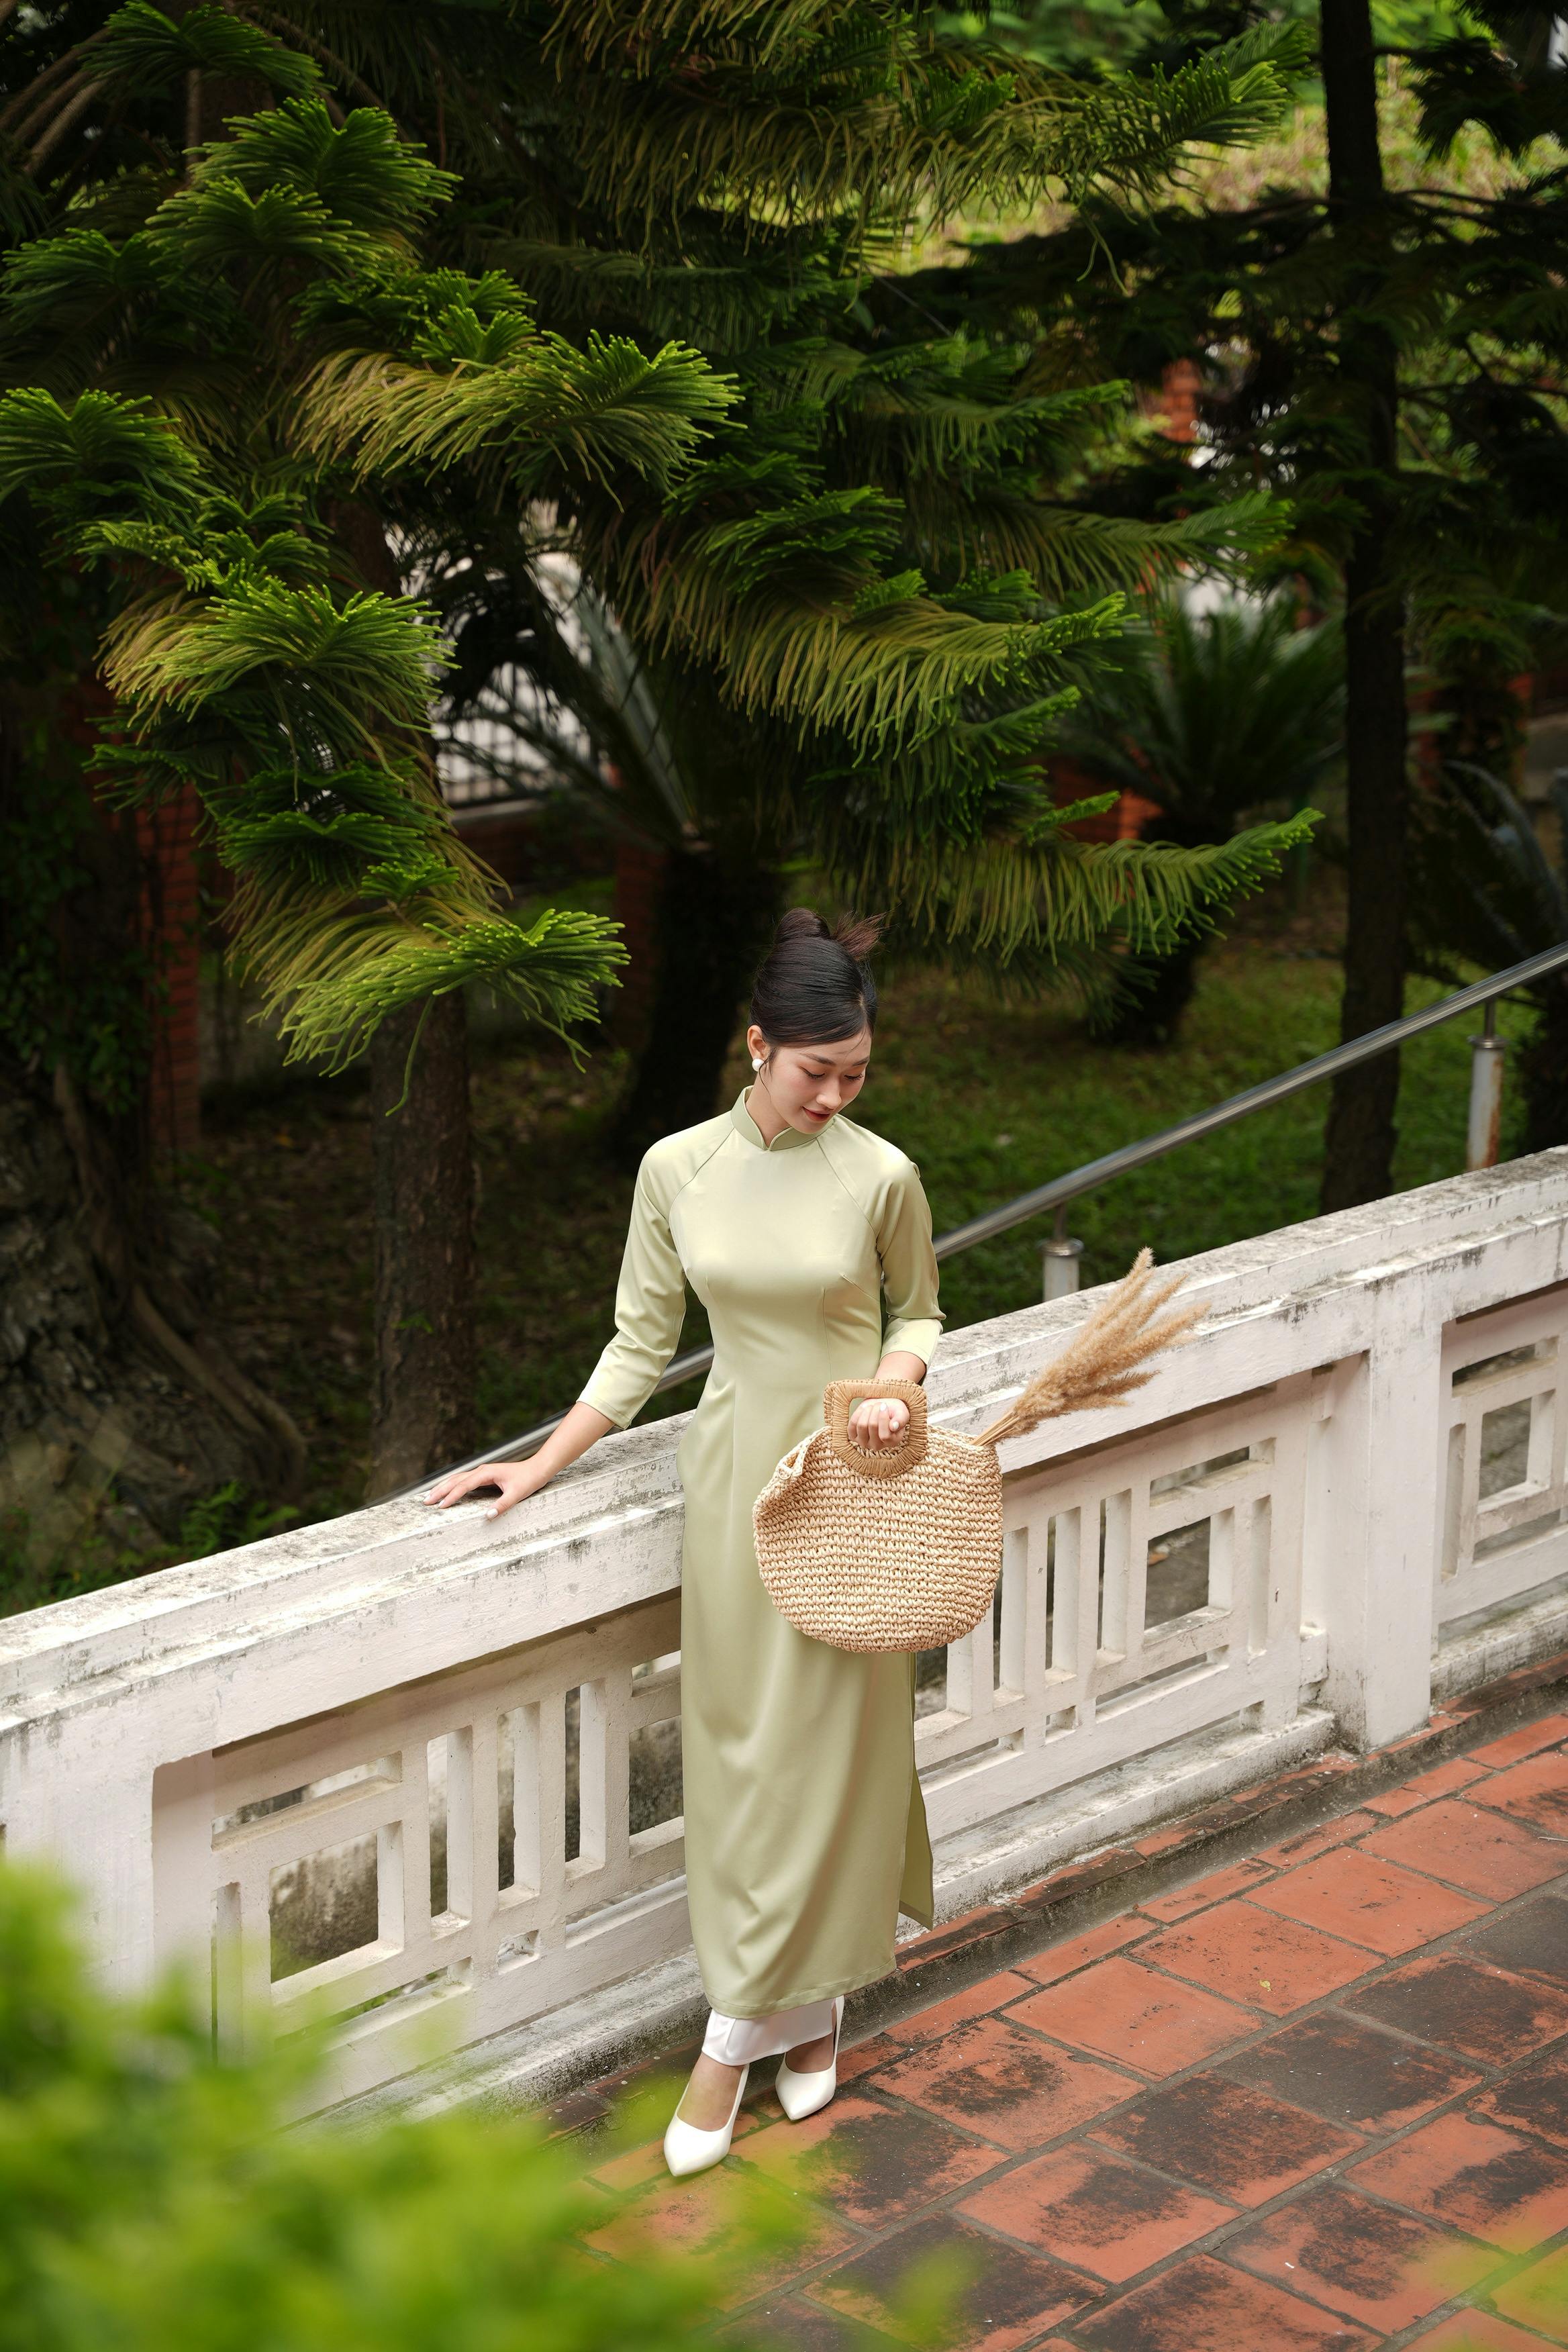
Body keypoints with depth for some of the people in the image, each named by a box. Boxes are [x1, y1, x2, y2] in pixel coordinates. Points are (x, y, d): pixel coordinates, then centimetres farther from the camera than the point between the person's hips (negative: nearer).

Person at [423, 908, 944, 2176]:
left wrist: (895, 1387, -12)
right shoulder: (678, 1170, -4)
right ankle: (810, 2005, 20)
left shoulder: (881, 1175, -9)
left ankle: (740, 2026, 10)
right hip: (735, 1467, 2)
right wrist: (540, 1464, 3)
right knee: (739, 1742, 5)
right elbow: (641, 1344, 5)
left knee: (829, 1739, 0)